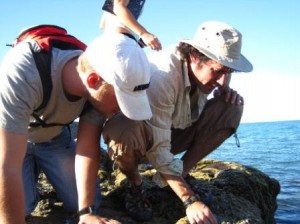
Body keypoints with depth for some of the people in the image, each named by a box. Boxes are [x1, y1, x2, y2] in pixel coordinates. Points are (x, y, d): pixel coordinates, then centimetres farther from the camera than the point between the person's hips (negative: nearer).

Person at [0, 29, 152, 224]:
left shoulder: (102, 88, -27)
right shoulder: (22, 74, -44)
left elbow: (88, 148, -20)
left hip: (54, 137, 3)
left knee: (84, 202, -4)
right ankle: (33, 172, 12)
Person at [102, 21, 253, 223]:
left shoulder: (207, 67, -16)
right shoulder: (159, 76, -36)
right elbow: (158, 149, -35)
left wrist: (227, 91, -16)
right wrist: (190, 200, -39)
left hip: (176, 130, 6)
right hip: (140, 131, -5)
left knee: (232, 107, -14)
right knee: (122, 130, -42)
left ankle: (182, 173, -4)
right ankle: (135, 184, -8)